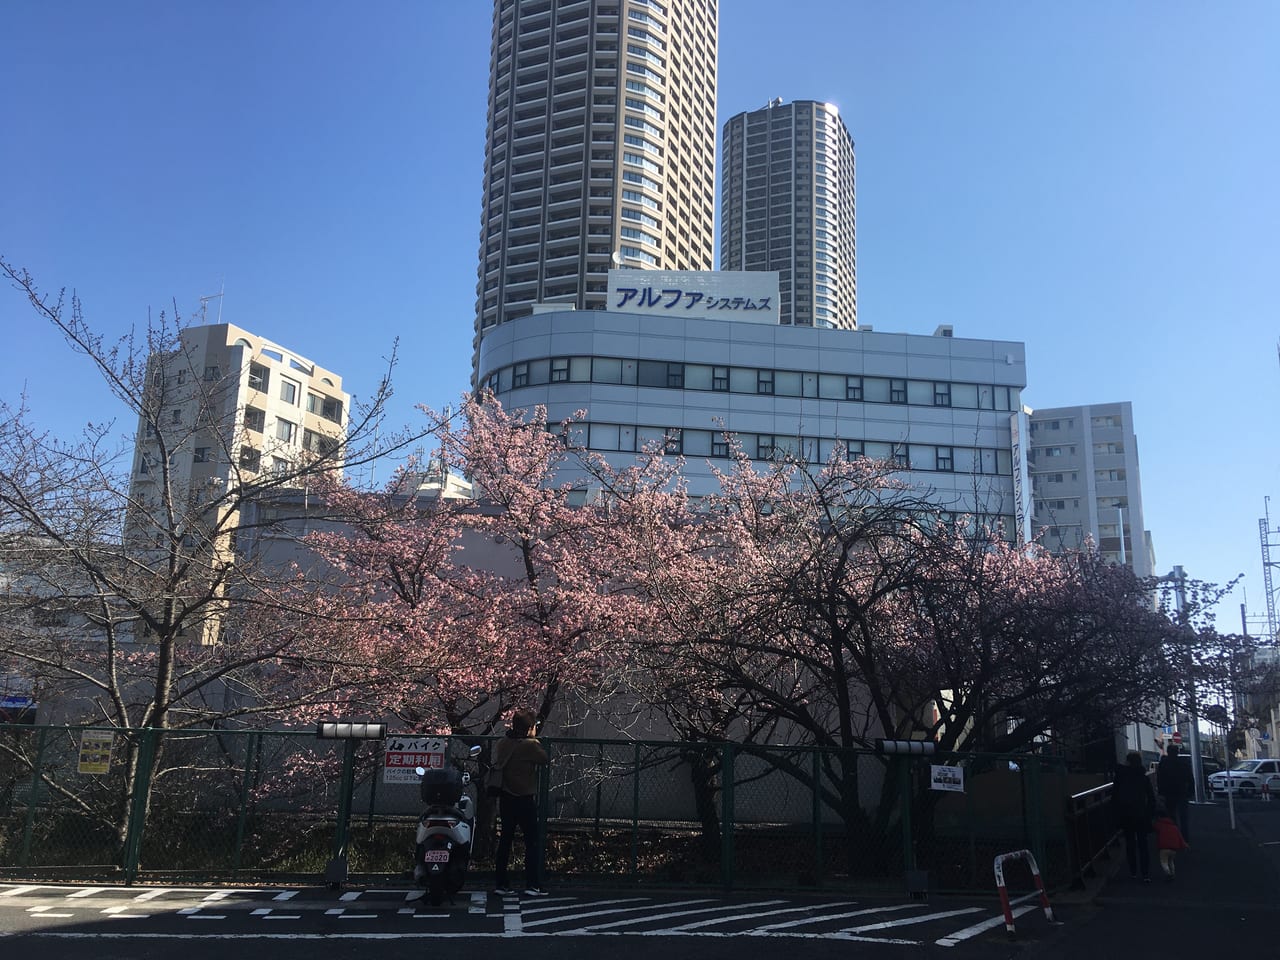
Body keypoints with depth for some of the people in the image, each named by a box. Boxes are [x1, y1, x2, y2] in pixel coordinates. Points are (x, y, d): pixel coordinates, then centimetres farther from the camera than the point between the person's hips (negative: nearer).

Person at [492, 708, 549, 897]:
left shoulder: (503, 743, 1)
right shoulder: (530, 745, -17)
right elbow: (544, 758, -6)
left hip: (505, 798, 6)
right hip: (524, 800, -6)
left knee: (505, 839, 13)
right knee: (532, 842, 2)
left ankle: (500, 883, 15)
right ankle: (533, 884, -1)